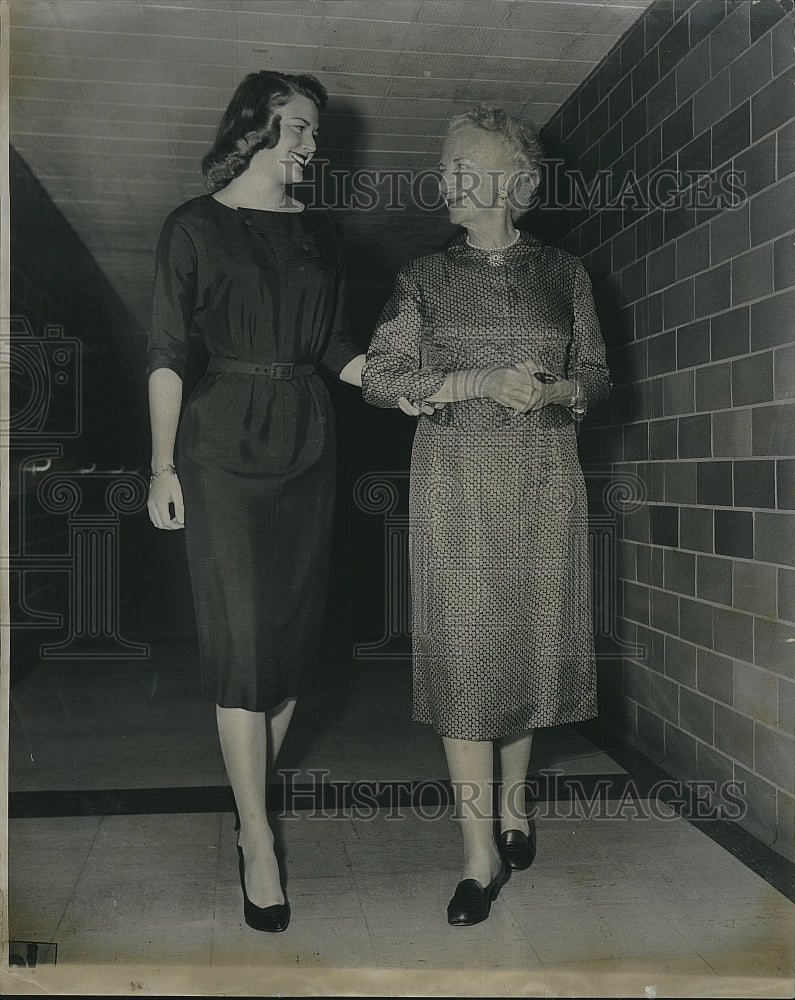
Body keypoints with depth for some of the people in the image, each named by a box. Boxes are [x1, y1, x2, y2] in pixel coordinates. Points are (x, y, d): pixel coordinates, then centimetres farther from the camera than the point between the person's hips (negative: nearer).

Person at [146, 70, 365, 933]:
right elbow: (166, 354, -2)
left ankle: (252, 793, 22)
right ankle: (258, 838, 4)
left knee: (293, 632, 5)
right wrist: (162, 465, -7)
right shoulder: (194, 227, 1)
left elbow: (334, 348, 14)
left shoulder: (318, 231, 14)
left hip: (306, 446, 5)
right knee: (241, 640, -5)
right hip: (225, 448, -4)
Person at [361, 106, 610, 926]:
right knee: (463, 647, -5)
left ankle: (513, 802, 29)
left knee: (533, 638, 6)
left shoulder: (562, 273, 10)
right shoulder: (426, 277, 6)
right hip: (457, 476, -1)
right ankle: (481, 851, 3)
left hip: (545, 474, 2)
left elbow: (596, 375, 12)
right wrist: (481, 381, -12)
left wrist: (553, 389, -10)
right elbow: (378, 376, -2)